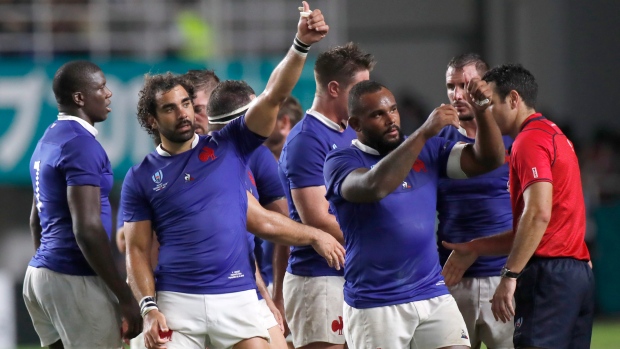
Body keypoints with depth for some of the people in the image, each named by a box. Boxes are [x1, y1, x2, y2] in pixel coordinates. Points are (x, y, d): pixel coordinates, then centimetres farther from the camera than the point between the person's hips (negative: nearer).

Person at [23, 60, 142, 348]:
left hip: (41, 272, 10)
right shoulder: (81, 144, -15)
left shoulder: (49, 140, 14)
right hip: (74, 280, -10)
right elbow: (87, 229, -21)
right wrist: (125, 297, -18)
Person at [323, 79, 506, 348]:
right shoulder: (341, 162, -7)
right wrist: (424, 132, -30)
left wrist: (482, 112, -14)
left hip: (434, 297, 4)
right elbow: (374, 186, -28)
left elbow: (489, 160, 4)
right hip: (375, 306, -4)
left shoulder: (427, 151, 10)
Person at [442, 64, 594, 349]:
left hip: (548, 274, -10)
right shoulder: (553, 136, 22)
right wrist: (475, 249, 22)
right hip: (578, 271, 10)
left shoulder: (530, 140, -9)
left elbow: (538, 214, -22)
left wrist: (510, 275, -22)